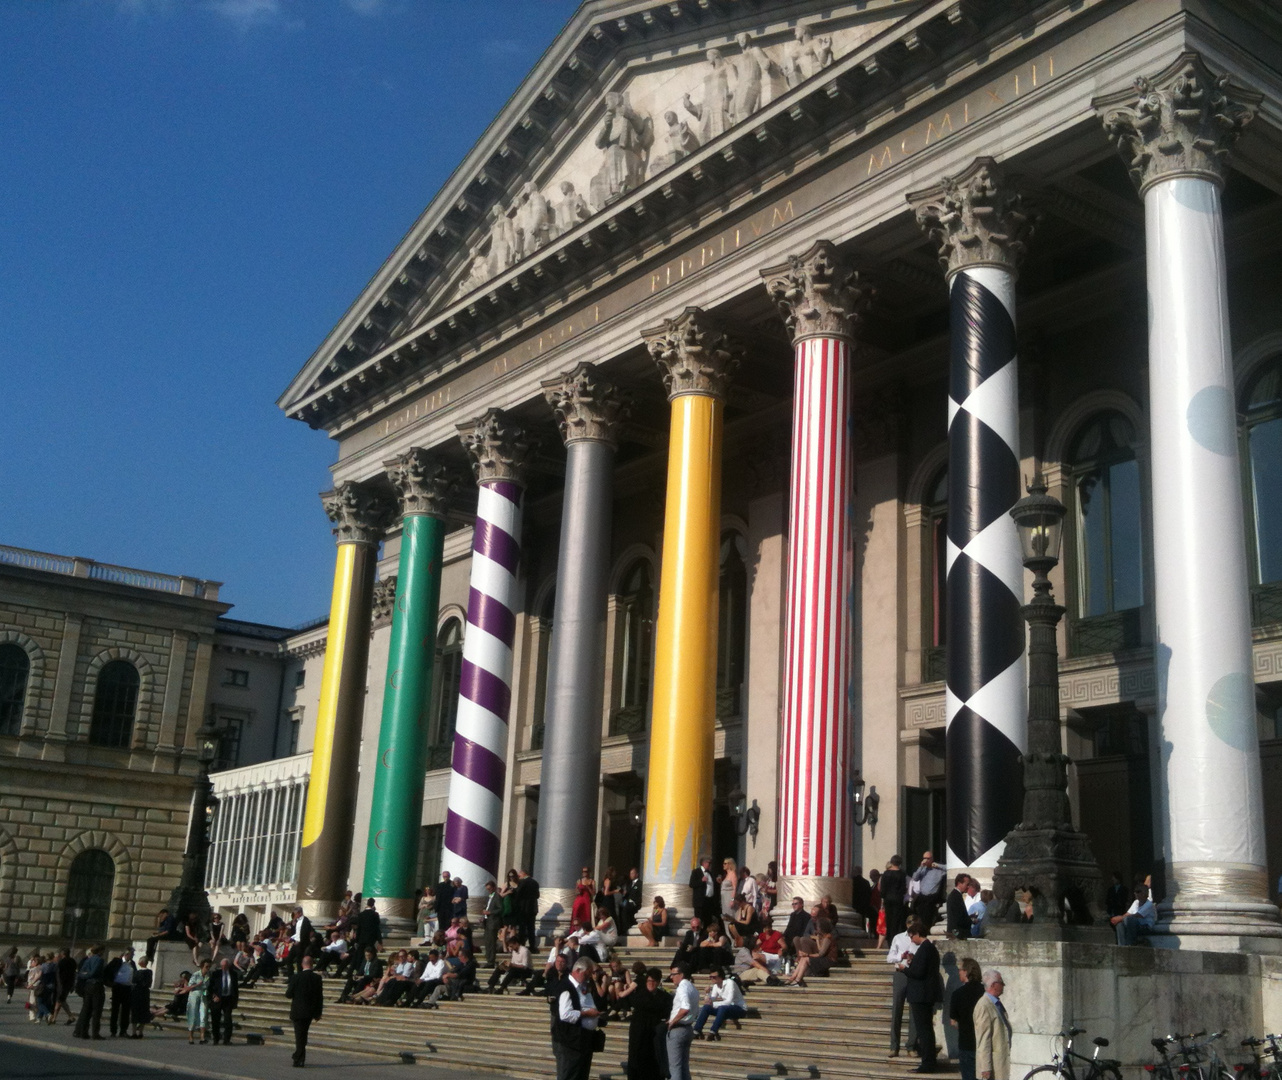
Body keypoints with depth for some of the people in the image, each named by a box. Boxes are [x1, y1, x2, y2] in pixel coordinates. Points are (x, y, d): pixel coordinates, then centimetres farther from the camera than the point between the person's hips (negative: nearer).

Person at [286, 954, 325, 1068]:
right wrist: (318, 1013, 9)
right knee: (303, 1035, 19)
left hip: (298, 1011, -4)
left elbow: (288, 994, -8)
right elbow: (320, 996, 0)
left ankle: (299, 1060, 3)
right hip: (311, 1012, 4)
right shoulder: (317, 978, -3)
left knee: (299, 1036, 3)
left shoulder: (296, 978, -13)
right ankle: (299, 1057, 26)